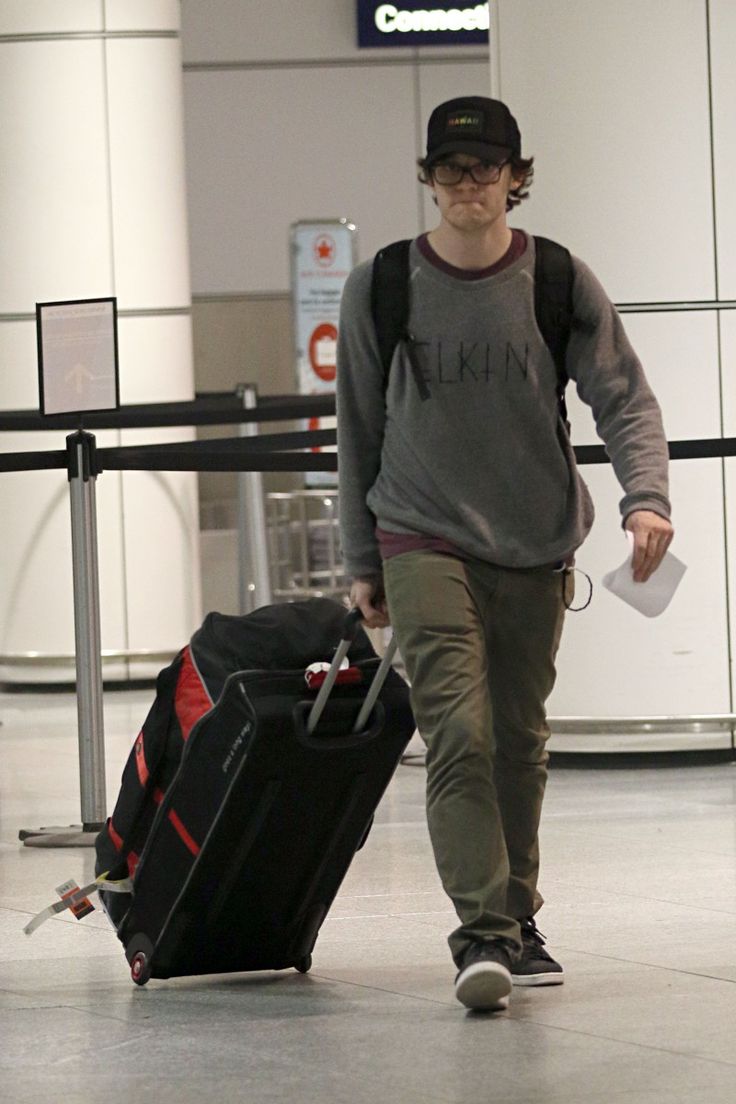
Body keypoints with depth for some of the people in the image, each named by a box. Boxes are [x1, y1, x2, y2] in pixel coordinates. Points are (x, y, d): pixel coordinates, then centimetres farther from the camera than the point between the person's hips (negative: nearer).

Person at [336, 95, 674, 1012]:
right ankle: (482, 934, -20)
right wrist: (362, 561, 7)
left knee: (520, 743, 11)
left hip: (535, 550, 2)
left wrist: (645, 495, -22)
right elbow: (357, 432, 7)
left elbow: (624, 398, -4)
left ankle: (518, 921, 25)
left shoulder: (561, 283, -1)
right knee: (460, 732, -17)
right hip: (424, 541, -2)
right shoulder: (380, 288, -1)